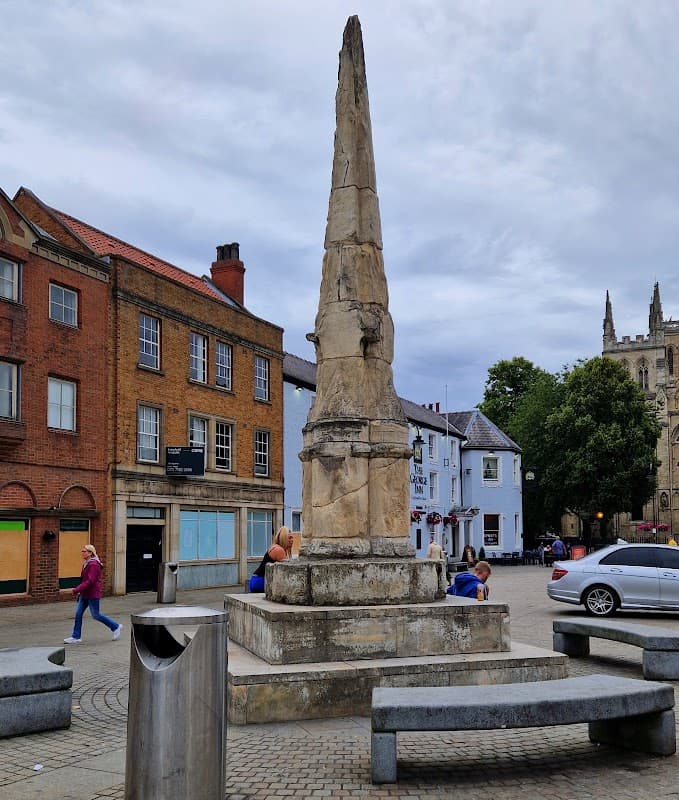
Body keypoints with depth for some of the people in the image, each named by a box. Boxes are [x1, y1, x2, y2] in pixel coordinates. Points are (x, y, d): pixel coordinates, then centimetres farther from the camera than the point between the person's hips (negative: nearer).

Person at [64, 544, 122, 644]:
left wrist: (77, 589, -24)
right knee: (78, 613, 5)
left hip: (93, 594, -9)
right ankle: (76, 637, 9)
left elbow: (90, 581, -25)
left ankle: (116, 627, 14)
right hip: (85, 594, 9)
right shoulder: (86, 563, 11)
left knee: (96, 615, -1)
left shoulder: (93, 565, -20)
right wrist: (79, 591, 14)